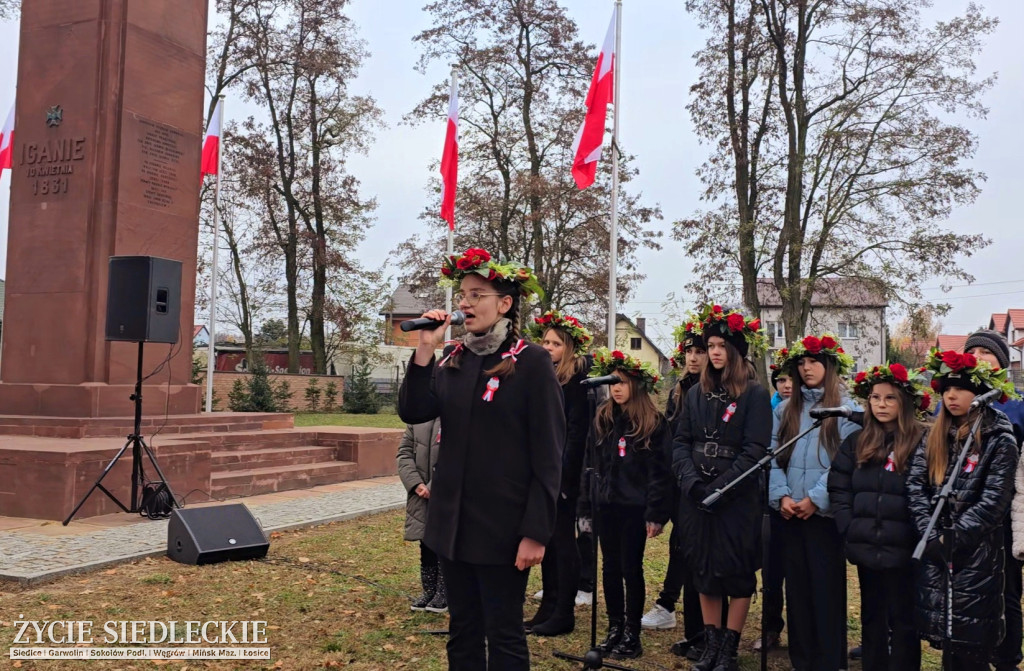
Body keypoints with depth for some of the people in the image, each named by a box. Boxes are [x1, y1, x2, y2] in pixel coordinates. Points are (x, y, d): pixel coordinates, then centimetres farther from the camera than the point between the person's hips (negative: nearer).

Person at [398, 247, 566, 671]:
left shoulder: (532, 362, -10)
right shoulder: (453, 358, 8)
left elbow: (548, 455, -12)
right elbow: (412, 413, -3)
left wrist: (536, 532, -16)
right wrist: (424, 352, -12)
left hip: (503, 525, -6)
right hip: (452, 520, 6)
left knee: (504, 636, 5)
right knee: (462, 630, 16)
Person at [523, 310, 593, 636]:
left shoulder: (575, 380, -10)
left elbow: (576, 432, -15)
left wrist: (563, 477, -18)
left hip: (562, 474, -8)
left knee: (562, 541, 0)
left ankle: (564, 614, 8)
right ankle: (548, 608, 22)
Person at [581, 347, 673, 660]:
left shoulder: (653, 423, -7)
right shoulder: (602, 418, 7)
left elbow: (660, 471, -9)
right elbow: (591, 461, 9)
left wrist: (656, 513, -14)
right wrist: (587, 502, 4)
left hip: (635, 507, -4)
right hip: (605, 505, 5)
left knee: (631, 569, 3)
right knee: (611, 567, 11)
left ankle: (632, 634, 15)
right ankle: (615, 627, 24)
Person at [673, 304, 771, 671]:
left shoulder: (755, 395, -5)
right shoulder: (696, 393, 10)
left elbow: (754, 450, -12)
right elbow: (680, 442, 6)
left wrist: (719, 487, -18)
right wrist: (691, 482, -11)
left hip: (738, 498, -4)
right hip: (696, 498, 5)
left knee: (737, 573, 3)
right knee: (704, 571, 10)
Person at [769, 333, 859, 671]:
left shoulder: (847, 409, -1)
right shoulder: (784, 410, 13)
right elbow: (774, 457, 8)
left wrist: (816, 498, -14)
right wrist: (781, 496, -7)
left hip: (826, 513, -4)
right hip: (791, 514, 4)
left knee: (827, 586, 0)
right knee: (796, 586, 9)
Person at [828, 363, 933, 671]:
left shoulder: (921, 443, -6)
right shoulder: (856, 442, 8)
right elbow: (838, 488, 6)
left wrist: (917, 536, -15)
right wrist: (849, 529, -3)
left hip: (903, 551, -4)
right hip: (866, 549, 4)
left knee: (903, 620, 8)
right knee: (872, 618, 16)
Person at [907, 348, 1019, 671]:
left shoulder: (999, 440, -6)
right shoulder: (934, 437, 9)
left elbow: (993, 501, -13)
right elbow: (915, 486, 0)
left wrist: (952, 538, -16)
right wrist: (931, 535, -12)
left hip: (975, 554, -4)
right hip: (935, 553, 4)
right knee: (945, 637, 12)